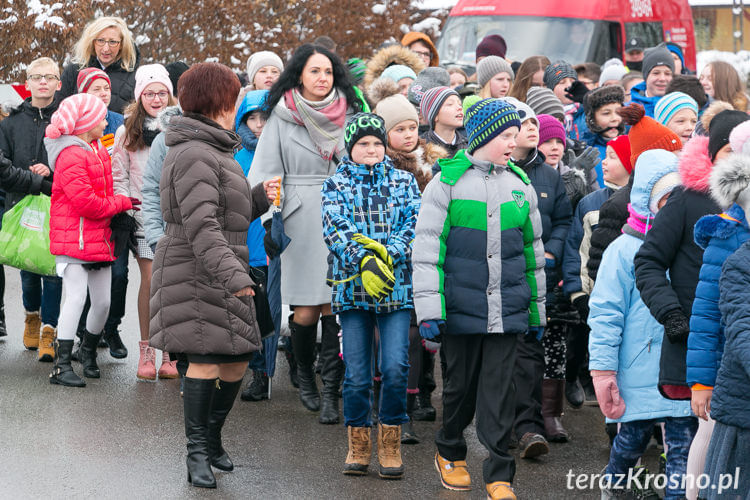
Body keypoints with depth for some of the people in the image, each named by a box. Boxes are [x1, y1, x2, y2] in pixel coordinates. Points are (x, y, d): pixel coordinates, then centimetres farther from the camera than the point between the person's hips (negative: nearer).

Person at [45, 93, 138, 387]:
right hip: (74, 239, -9)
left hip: (99, 239, 9)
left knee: (103, 302, 10)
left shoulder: (98, 151, 16)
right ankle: (61, 365, -9)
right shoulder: (71, 156, -16)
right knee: (76, 298, -12)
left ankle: (88, 352, 32)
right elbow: (84, 201, -21)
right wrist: (121, 203, -9)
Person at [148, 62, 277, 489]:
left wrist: (260, 197, 10)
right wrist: (234, 276, -31)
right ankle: (198, 454, -4)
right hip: (197, 276, -10)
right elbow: (201, 226, -24)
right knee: (205, 360, -10)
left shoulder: (214, 152, 19)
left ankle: (211, 438, 24)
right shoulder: (195, 156, -16)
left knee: (236, 363, 10)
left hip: (220, 278, 10)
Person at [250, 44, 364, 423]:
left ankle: (330, 391, -1)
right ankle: (305, 376, 23)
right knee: (306, 311, -2)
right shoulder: (282, 117, 2)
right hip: (301, 220, -1)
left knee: (335, 307, -5)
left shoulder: (348, 113, 10)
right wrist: (269, 222, -9)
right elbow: (268, 173, 1)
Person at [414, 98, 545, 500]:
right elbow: (427, 250, -5)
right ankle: (449, 453, 32)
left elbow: (533, 252, 19)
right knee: (461, 383, 8)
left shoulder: (521, 185, 11)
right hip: (462, 308, -2)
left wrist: (536, 310, 19)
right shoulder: (447, 181, -2)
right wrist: (429, 309, -11)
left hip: (507, 311, 3)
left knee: (500, 389, -1)